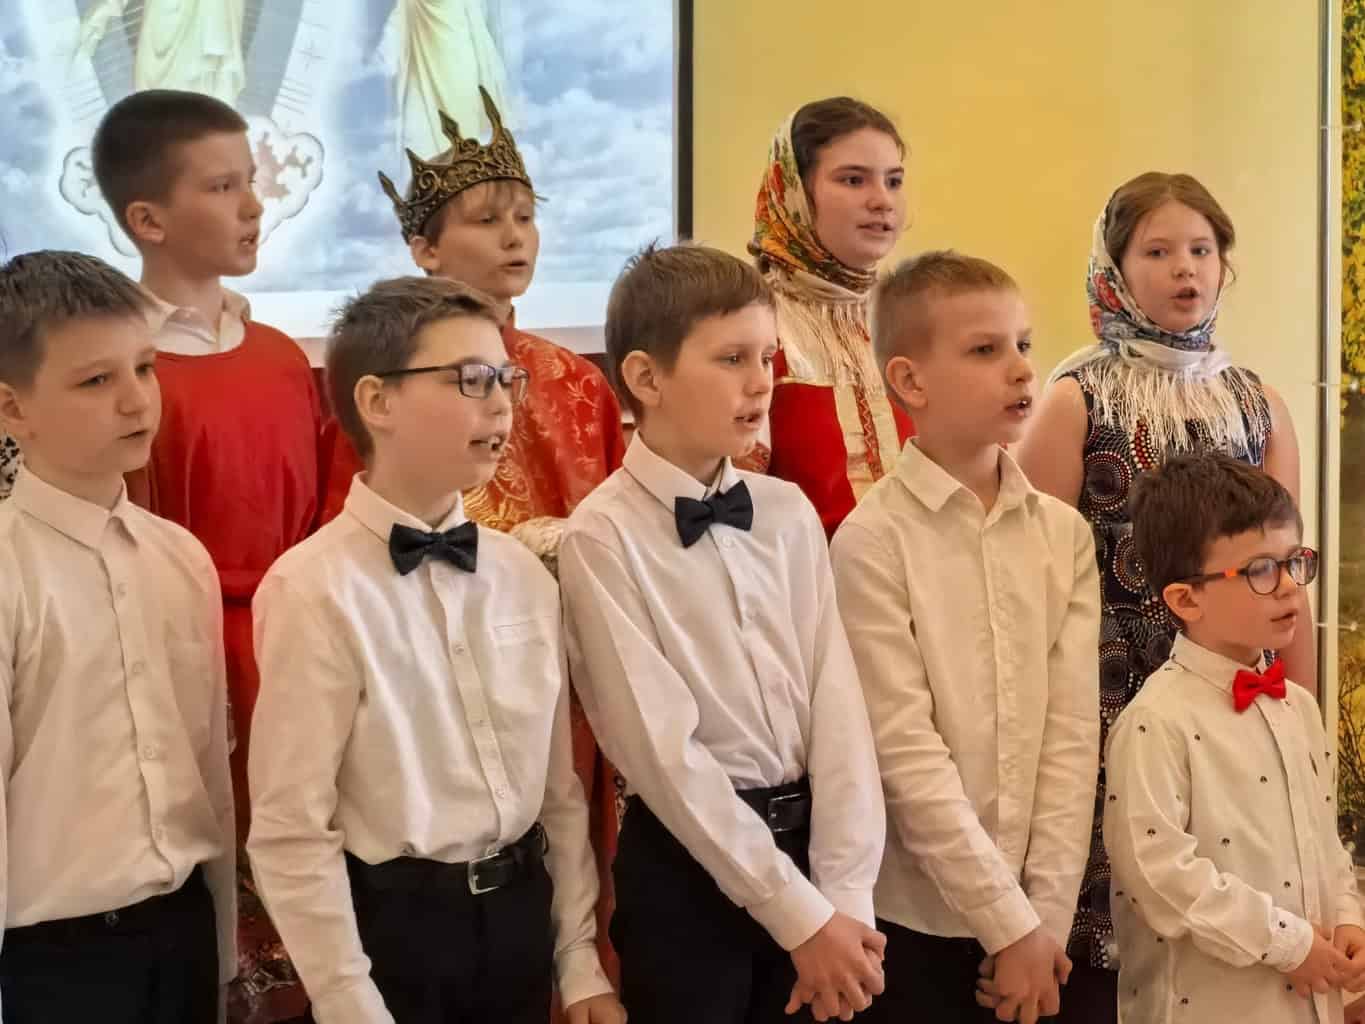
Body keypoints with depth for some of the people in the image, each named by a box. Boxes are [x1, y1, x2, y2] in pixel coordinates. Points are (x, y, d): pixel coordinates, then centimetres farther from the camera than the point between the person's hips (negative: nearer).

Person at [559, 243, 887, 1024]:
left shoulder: (790, 512, 3)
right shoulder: (604, 537, -12)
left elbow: (836, 697, -3)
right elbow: (665, 751, -16)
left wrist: (844, 893, -12)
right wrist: (800, 915, -16)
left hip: (806, 838, 4)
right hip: (690, 862, -4)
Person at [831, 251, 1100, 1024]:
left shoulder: (1065, 534, 4)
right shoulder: (873, 539, -10)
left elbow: (1074, 730, -1)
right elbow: (907, 751, -14)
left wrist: (1048, 910, -8)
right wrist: (1007, 922, -14)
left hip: (1042, 914, 4)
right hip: (916, 912, -4)